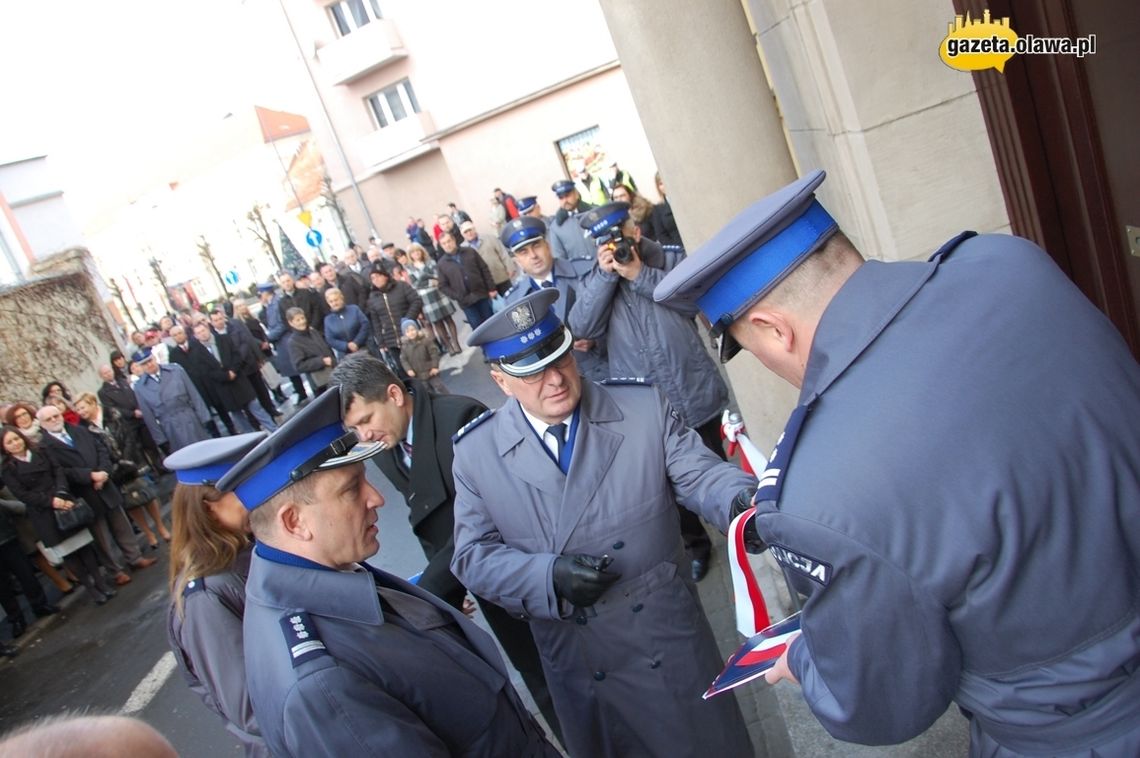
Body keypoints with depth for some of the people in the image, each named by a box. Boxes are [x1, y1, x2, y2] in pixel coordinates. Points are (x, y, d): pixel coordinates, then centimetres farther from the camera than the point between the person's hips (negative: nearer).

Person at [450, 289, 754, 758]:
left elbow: (699, 474, -12)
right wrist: (549, 575, -23)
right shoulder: (476, 453, -8)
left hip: (671, 642, 0)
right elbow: (473, 556, -6)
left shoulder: (644, 408, -8)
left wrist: (744, 503, -36)